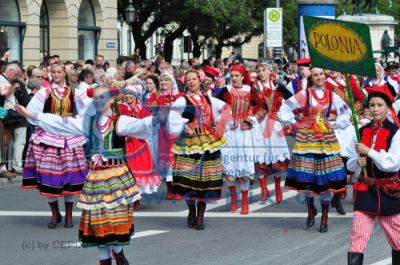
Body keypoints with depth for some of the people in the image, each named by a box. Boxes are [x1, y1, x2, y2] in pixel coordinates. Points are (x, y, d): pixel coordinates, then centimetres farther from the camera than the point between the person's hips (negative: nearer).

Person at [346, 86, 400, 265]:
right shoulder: (362, 132, 5)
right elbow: (350, 164, 12)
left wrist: (368, 151, -16)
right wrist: (358, 162, -10)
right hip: (366, 191, 2)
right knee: (357, 238, -9)